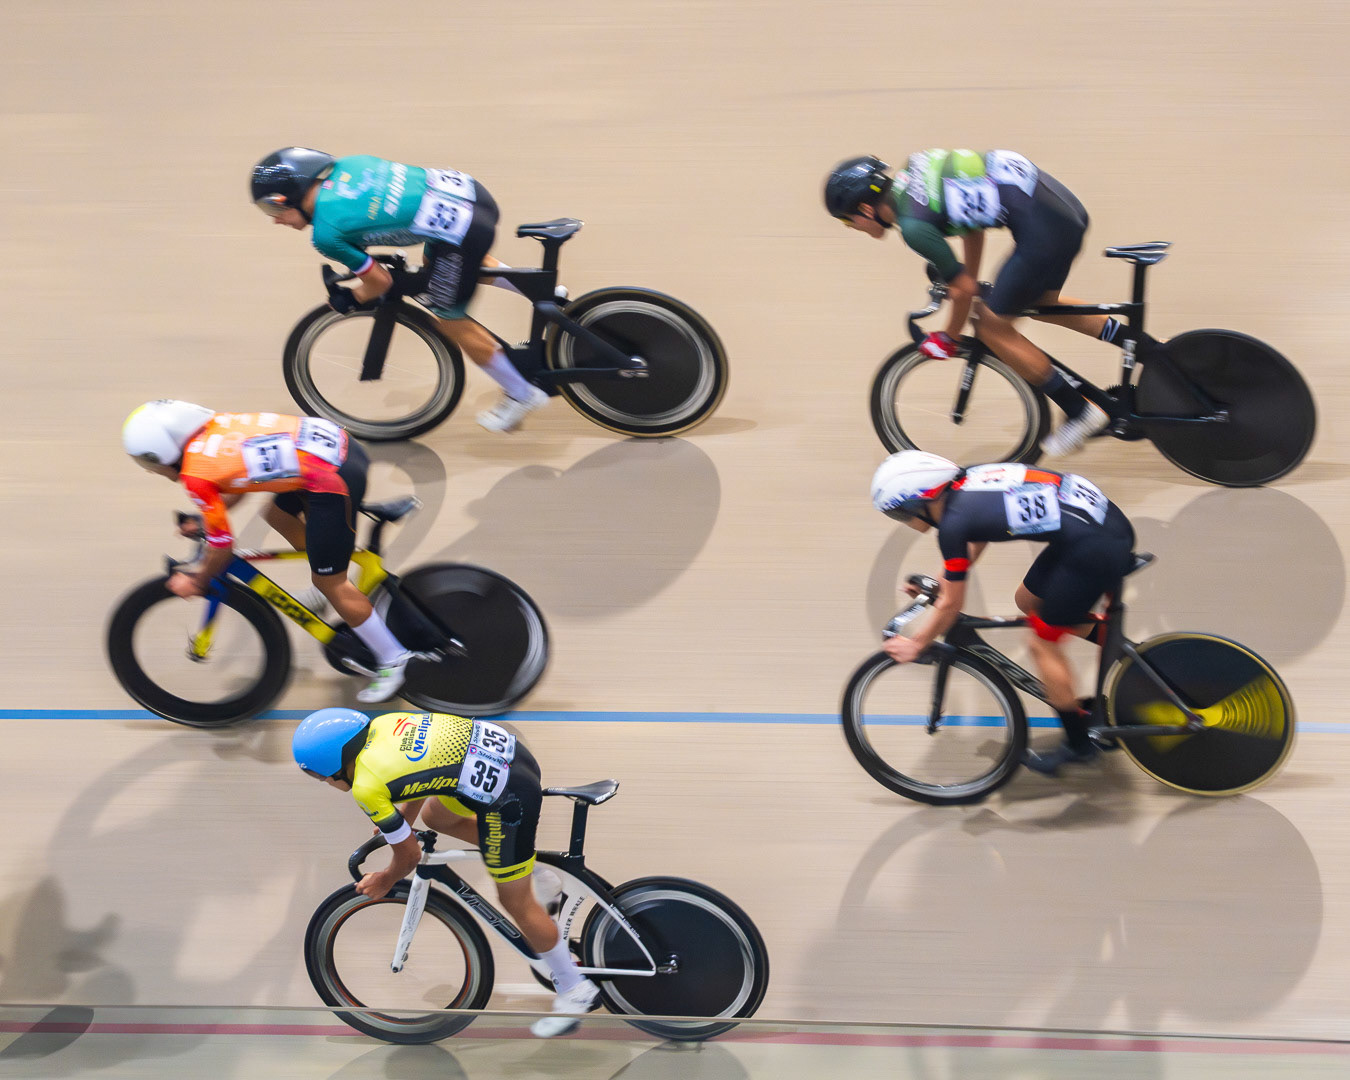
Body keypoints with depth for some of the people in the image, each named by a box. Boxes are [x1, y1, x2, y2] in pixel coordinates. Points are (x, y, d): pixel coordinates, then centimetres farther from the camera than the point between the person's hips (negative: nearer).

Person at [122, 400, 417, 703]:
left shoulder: (196, 476, -9)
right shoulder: (213, 424, 12)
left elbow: (223, 547, 0)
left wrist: (197, 582, 17)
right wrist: (206, 516, 37)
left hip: (334, 480, -9)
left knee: (330, 584, 6)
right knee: (279, 515, 29)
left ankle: (393, 660, 17)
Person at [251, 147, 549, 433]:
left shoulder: (325, 233, -8)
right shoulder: (348, 165, 10)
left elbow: (380, 282, 0)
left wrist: (349, 300, 19)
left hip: (458, 231, -8)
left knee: (451, 321, 14)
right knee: (433, 260, 37)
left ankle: (521, 394, 28)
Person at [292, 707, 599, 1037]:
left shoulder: (366, 787, -10)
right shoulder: (381, 724, 10)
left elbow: (410, 855, 0)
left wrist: (387, 881, 21)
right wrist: (402, 823, 41)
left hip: (506, 796, -9)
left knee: (516, 903, 9)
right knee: (434, 816, 28)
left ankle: (575, 992, 22)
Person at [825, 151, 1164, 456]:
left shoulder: (913, 225, -12)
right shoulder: (914, 167, 14)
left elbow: (963, 288, -5)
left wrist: (949, 337, 12)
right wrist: (970, 283, 33)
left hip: (1044, 228, -10)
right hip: (1065, 203, 10)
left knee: (993, 327, 5)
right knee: (1041, 303, 30)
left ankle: (1079, 411, 14)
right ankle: (1152, 349, 32)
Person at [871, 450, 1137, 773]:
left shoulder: (952, 524, -12)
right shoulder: (965, 480, 10)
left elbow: (950, 605, -1)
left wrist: (914, 645, 13)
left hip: (1096, 549, -9)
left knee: (1043, 643, 7)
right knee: (1029, 600, 24)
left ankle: (1078, 744, 19)